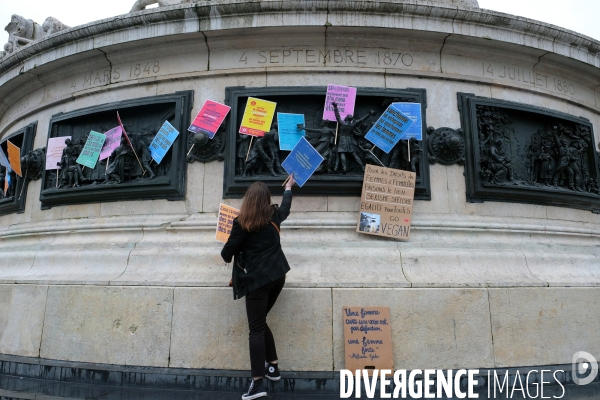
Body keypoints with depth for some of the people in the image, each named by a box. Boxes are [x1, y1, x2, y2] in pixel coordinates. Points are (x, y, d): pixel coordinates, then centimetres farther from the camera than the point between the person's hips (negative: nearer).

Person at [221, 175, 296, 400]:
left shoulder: (242, 223, -10)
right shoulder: (274, 216, 7)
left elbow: (228, 252, -9)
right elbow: (286, 206, 30)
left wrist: (228, 256, 16)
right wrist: (289, 186, 48)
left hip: (257, 280, -6)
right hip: (277, 276, 6)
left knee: (256, 328, -4)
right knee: (260, 322, 19)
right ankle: (272, 367, 23)